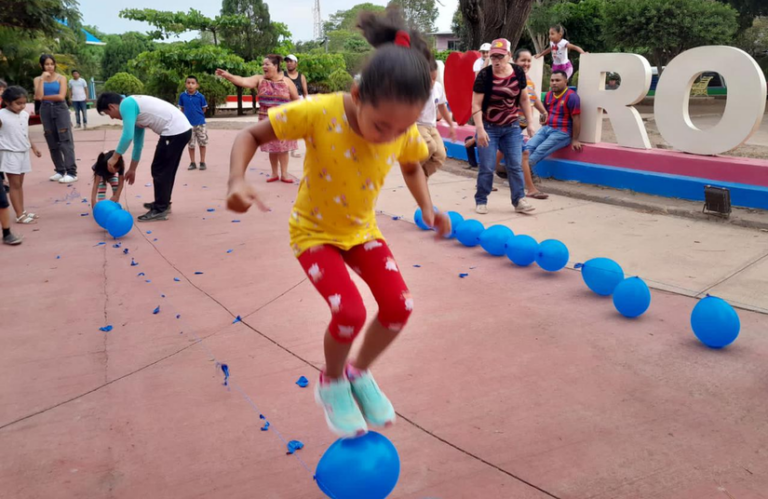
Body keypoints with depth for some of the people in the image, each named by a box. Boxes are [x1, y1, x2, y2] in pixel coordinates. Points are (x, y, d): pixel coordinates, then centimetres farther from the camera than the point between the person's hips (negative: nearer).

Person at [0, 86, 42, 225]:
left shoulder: (25, 115, 6)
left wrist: (33, 147, 24)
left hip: (23, 153, 7)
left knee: (20, 184, 13)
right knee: (15, 184, -2)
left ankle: (22, 212, 20)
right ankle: (19, 215, 1)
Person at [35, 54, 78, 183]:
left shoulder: (61, 78, 1)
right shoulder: (38, 79, 8)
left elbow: (61, 96, -11)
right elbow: (38, 97, -8)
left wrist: (44, 97, -6)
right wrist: (42, 79, -9)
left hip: (60, 110, -4)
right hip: (46, 111, 4)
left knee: (65, 141, -9)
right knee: (52, 143, 6)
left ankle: (72, 173, -12)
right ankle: (60, 171, 14)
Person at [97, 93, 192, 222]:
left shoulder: (126, 105, -7)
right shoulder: (133, 106, 22)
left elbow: (128, 136, -15)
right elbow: (138, 142, 27)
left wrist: (114, 157, -2)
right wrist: (132, 169, 31)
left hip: (175, 131, -10)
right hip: (182, 129, 10)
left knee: (159, 171, 0)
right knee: (166, 170, 21)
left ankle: (160, 210, 8)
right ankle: (163, 204, 34)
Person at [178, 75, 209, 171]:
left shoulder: (200, 96, -9)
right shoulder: (182, 96, -3)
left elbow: (204, 109, 1)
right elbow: (182, 109, 9)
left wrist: (197, 114, 3)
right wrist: (188, 115, 2)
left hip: (200, 123, -1)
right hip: (188, 123, 1)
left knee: (202, 143, 6)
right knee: (191, 144, 9)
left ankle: (202, 162, 17)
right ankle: (192, 163, 19)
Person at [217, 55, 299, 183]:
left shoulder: (286, 81, -2)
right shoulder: (260, 79, -1)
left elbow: (296, 101, 2)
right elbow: (243, 81, -16)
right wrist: (228, 75, -31)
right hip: (267, 121, 2)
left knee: (283, 146, 1)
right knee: (272, 147, 7)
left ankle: (284, 174, 9)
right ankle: (274, 173, 18)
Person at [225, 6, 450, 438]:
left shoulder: (405, 131, -16)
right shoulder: (318, 113, -30)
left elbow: (412, 166, 8)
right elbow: (251, 135, -18)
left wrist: (428, 209, -7)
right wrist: (237, 180, -36)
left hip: (362, 229, 5)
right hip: (315, 230, -4)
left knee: (400, 306, -8)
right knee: (350, 312, -22)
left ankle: (359, 372, 22)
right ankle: (332, 383, 11)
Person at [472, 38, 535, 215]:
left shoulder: (518, 72, -3)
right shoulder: (484, 75, -15)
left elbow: (524, 99, 7)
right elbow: (476, 104, -15)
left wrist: (530, 123, 5)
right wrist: (480, 129, -23)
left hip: (512, 127, 3)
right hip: (489, 128, -3)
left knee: (516, 165, 3)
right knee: (487, 167, 0)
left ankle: (519, 200, 10)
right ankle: (481, 201, 14)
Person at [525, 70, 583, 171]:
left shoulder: (571, 96, -14)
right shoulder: (548, 95, 9)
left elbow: (576, 119, -15)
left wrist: (574, 140, -13)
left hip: (562, 132, -7)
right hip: (547, 128, 7)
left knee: (540, 151, -23)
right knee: (529, 146, -16)